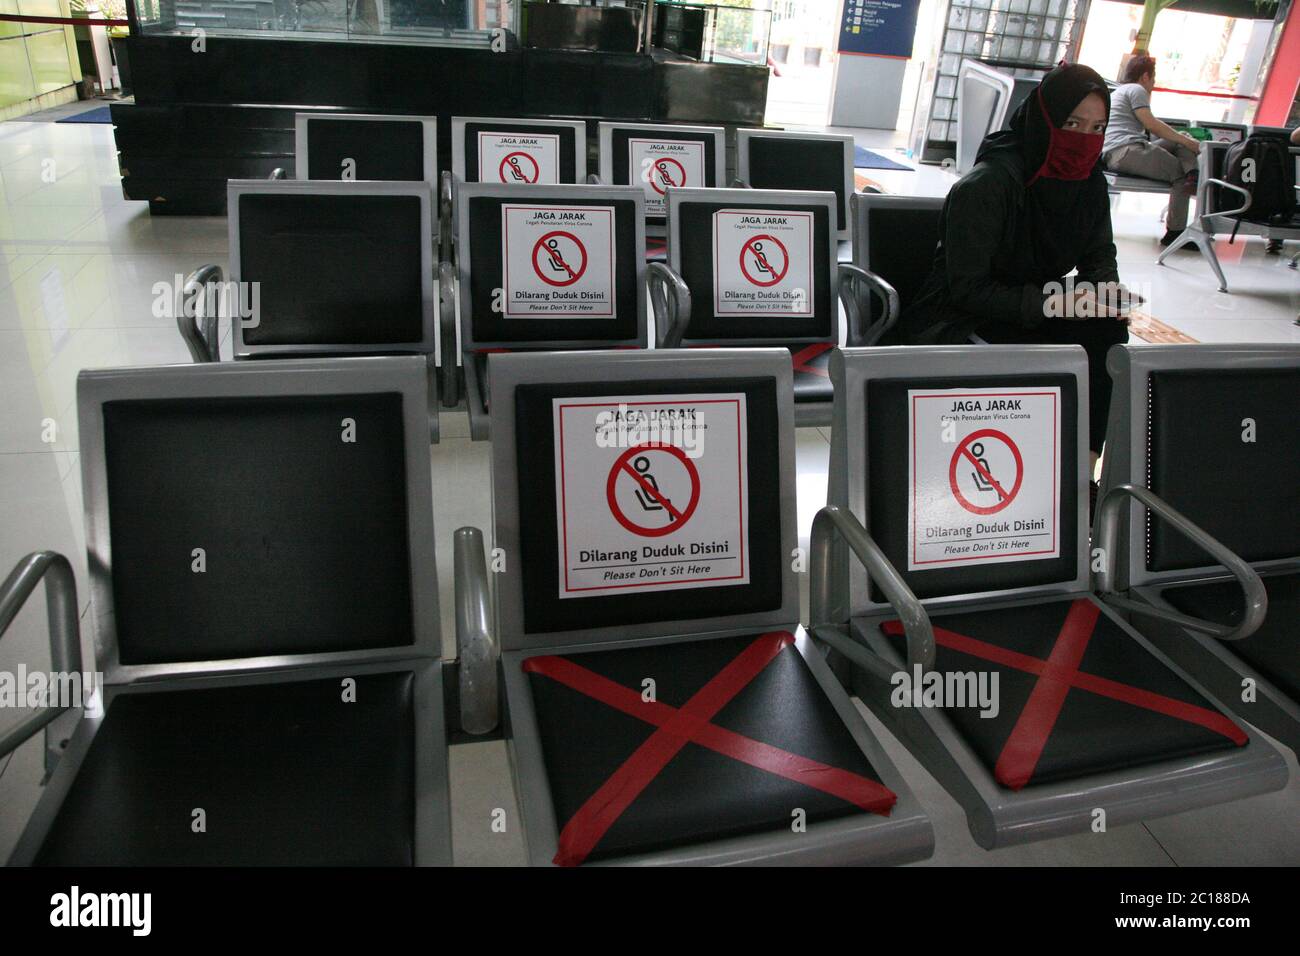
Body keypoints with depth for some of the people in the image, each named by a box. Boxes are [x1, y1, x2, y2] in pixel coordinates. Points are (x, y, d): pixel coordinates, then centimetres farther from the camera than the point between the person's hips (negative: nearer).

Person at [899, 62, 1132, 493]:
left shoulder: (1089, 182, 1)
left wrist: (1104, 288, -13)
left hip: (1034, 309, 6)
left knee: (1106, 329, -23)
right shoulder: (986, 186, -21)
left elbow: (1099, 256, 12)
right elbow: (967, 287, -20)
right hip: (958, 323, -6)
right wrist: (1055, 301, -29)